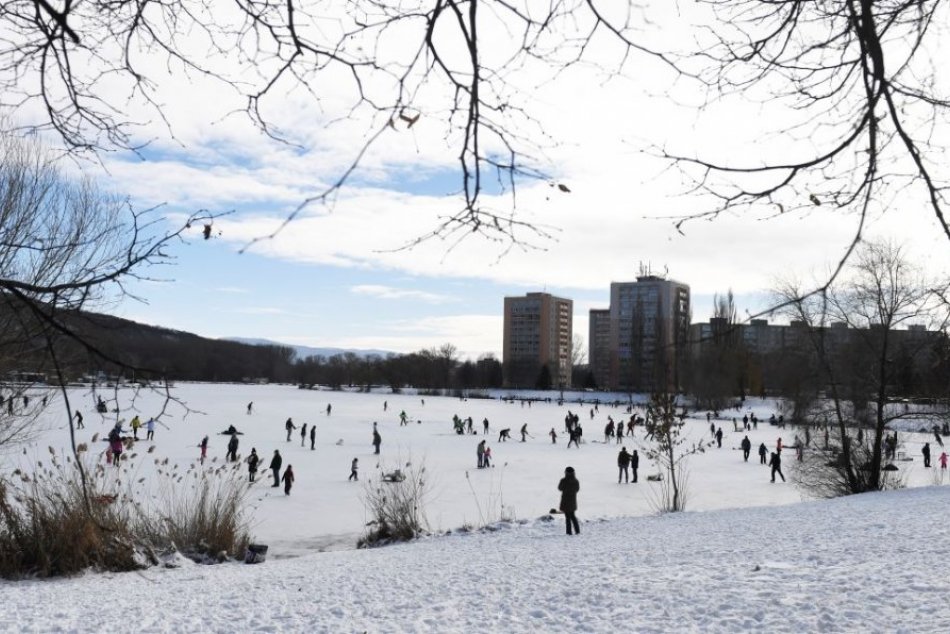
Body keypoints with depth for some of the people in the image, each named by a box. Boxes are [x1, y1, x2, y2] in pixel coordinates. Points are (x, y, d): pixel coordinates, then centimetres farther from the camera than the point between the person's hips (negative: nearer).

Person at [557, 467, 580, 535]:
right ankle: (577, 530, 16)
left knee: (567, 517, 2)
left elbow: (560, 488, -1)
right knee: (572, 516, 19)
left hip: (565, 500, -5)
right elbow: (577, 489, 11)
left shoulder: (563, 481, -17)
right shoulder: (576, 481, -3)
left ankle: (569, 532, -1)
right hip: (573, 501, 5)